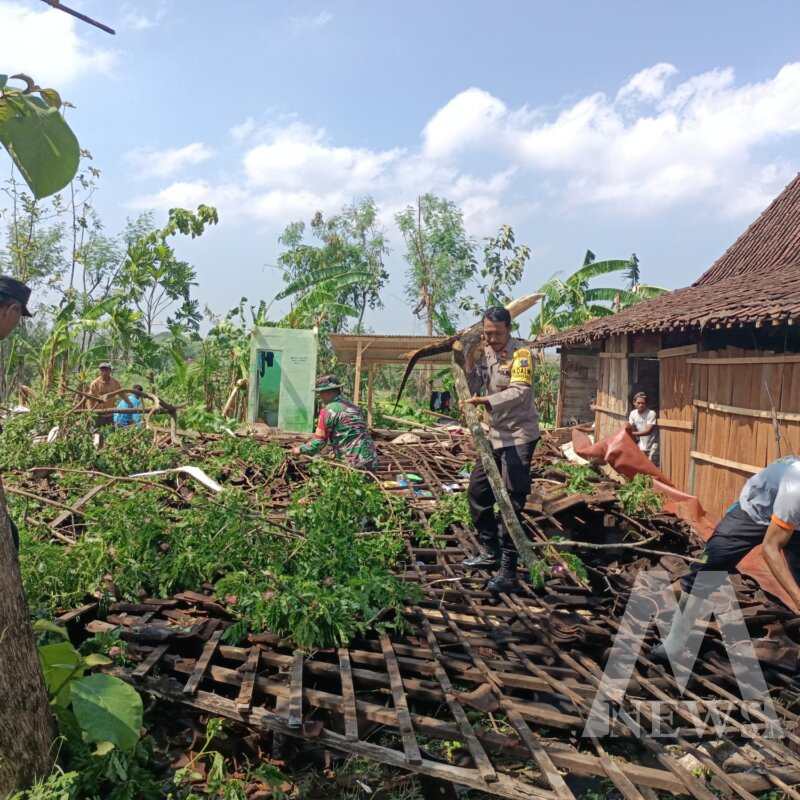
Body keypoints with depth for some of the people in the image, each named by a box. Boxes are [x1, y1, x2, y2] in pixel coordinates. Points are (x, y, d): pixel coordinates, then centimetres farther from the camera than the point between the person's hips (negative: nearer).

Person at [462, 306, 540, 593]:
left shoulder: (521, 353, -15)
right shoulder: (485, 352, 7)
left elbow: (521, 391, -27)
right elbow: (472, 389, 4)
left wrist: (487, 401, -40)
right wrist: (469, 360, -9)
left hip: (519, 435, -8)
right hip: (496, 434, 8)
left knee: (511, 502, -8)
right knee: (478, 489, 15)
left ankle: (508, 572, -2)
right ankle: (490, 551, 32)